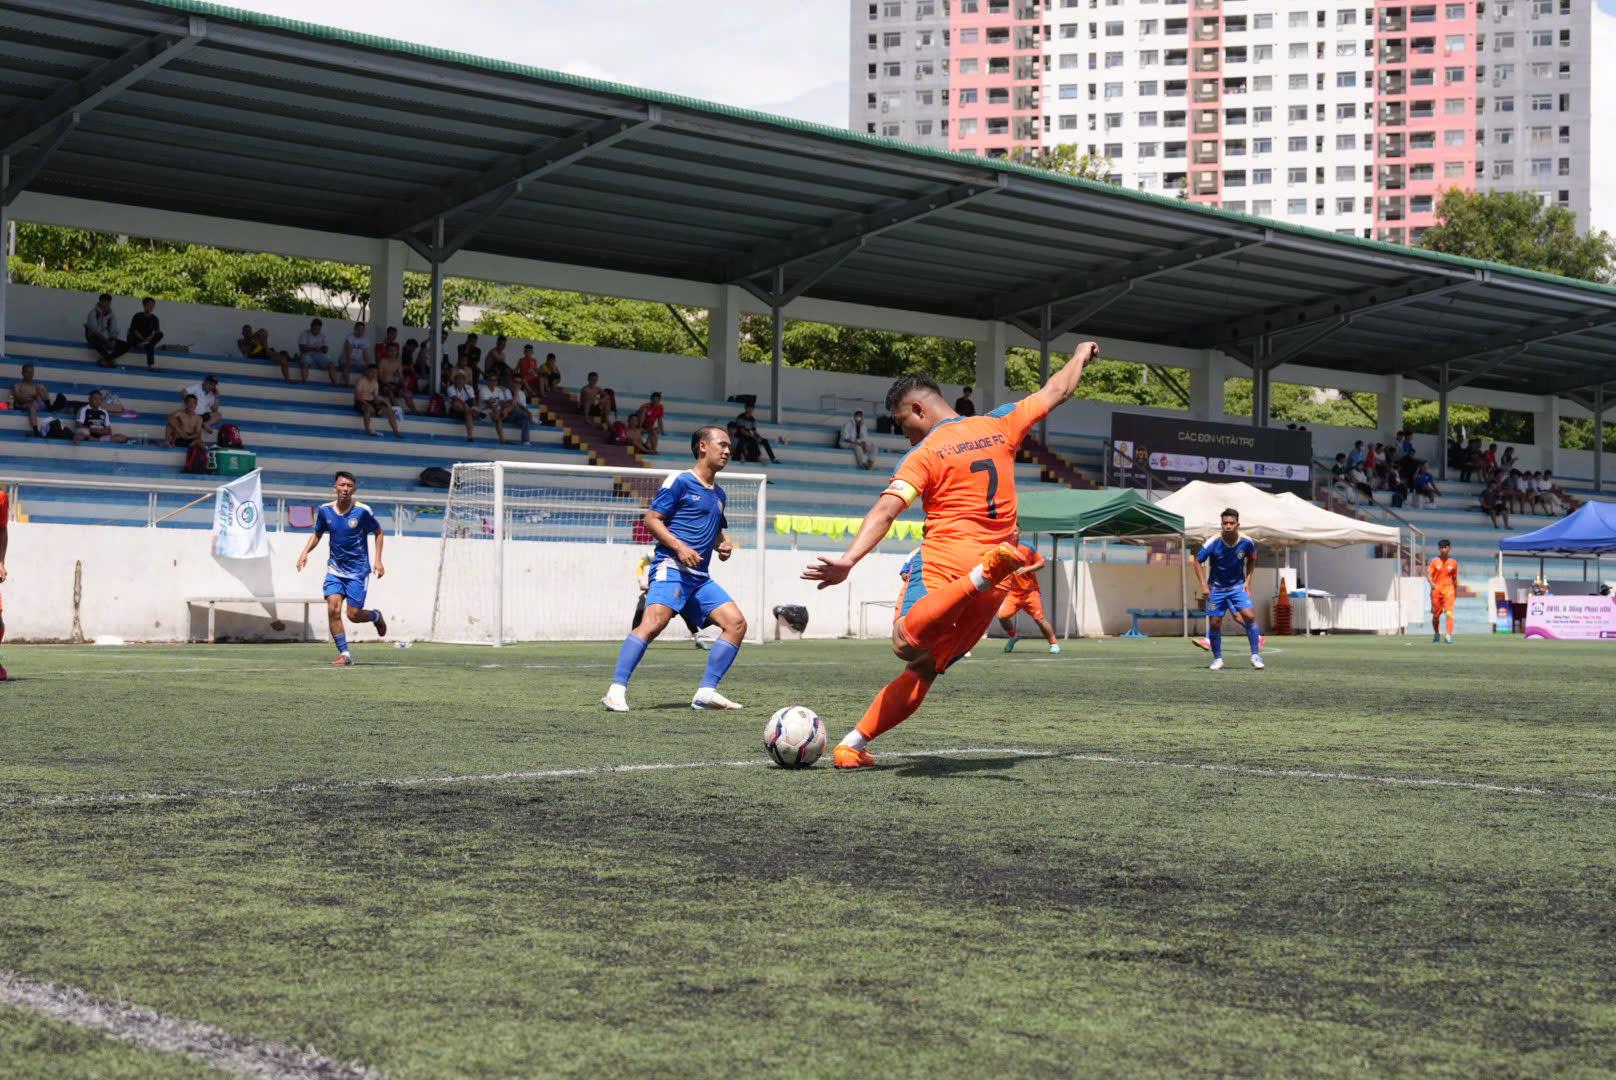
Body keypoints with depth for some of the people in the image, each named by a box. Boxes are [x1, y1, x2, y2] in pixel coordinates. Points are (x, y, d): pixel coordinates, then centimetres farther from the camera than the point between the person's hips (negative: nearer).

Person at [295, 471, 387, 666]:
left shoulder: (362, 511, -11)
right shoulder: (325, 510, -2)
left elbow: (378, 532, 3)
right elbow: (317, 535, 13)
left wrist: (378, 561, -4)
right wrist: (305, 552, -4)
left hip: (358, 570, -3)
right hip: (335, 568, 3)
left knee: (354, 615, -5)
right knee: (333, 609, -13)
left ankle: (376, 616, 31)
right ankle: (344, 654, -4)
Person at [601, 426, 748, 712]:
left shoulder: (718, 494, 22)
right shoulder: (680, 481, -1)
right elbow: (651, 520, -5)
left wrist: (723, 545, 13)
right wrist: (680, 547, -17)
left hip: (700, 576, 8)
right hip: (671, 567, -8)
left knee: (736, 622, -3)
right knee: (655, 621, -28)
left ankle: (706, 692, -1)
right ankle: (616, 690, -29)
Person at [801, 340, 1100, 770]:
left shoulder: (923, 455, -2)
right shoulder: (999, 426, 13)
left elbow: (885, 510, -17)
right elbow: (1056, 392, 26)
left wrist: (848, 560, -27)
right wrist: (1081, 356, 43)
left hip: (945, 562, -6)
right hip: (993, 577, 6)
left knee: (907, 645, -31)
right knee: (923, 669, 11)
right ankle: (853, 744, 4)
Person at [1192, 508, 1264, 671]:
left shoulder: (1246, 542, -13)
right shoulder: (1213, 543, -19)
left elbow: (1252, 560, 8)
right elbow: (1198, 561, -8)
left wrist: (1248, 581, 0)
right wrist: (1204, 584, -16)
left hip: (1238, 586, 0)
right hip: (1216, 587, 0)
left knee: (1249, 616, -17)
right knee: (1214, 623, -1)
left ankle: (1256, 655, -5)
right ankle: (1217, 659, 17)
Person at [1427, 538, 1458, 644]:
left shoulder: (1453, 563, 7)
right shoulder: (1434, 562, 2)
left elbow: (1455, 578, 15)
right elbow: (1429, 574, -8)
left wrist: (1456, 592, 19)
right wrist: (1432, 584, -27)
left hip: (1448, 589, 0)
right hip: (1436, 589, 0)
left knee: (1449, 612, -17)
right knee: (1436, 615, 9)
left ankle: (1449, 636, -25)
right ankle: (1436, 635, 32)